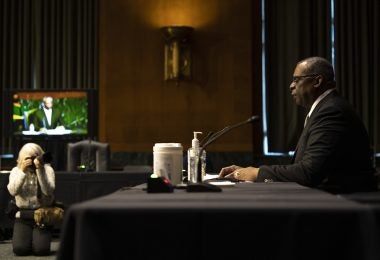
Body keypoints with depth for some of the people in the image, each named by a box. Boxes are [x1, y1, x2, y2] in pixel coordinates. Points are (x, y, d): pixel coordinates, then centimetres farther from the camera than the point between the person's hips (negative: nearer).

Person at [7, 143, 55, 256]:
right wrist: (22, 171, -23)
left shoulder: (47, 169, -4)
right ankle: (25, 238, 19)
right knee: (20, 249, -15)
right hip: (23, 215, 2)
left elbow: (48, 191, -21)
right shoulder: (16, 171, 2)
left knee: (40, 249, -17)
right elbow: (13, 191, -16)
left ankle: (40, 238, 19)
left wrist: (40, 170, -27)